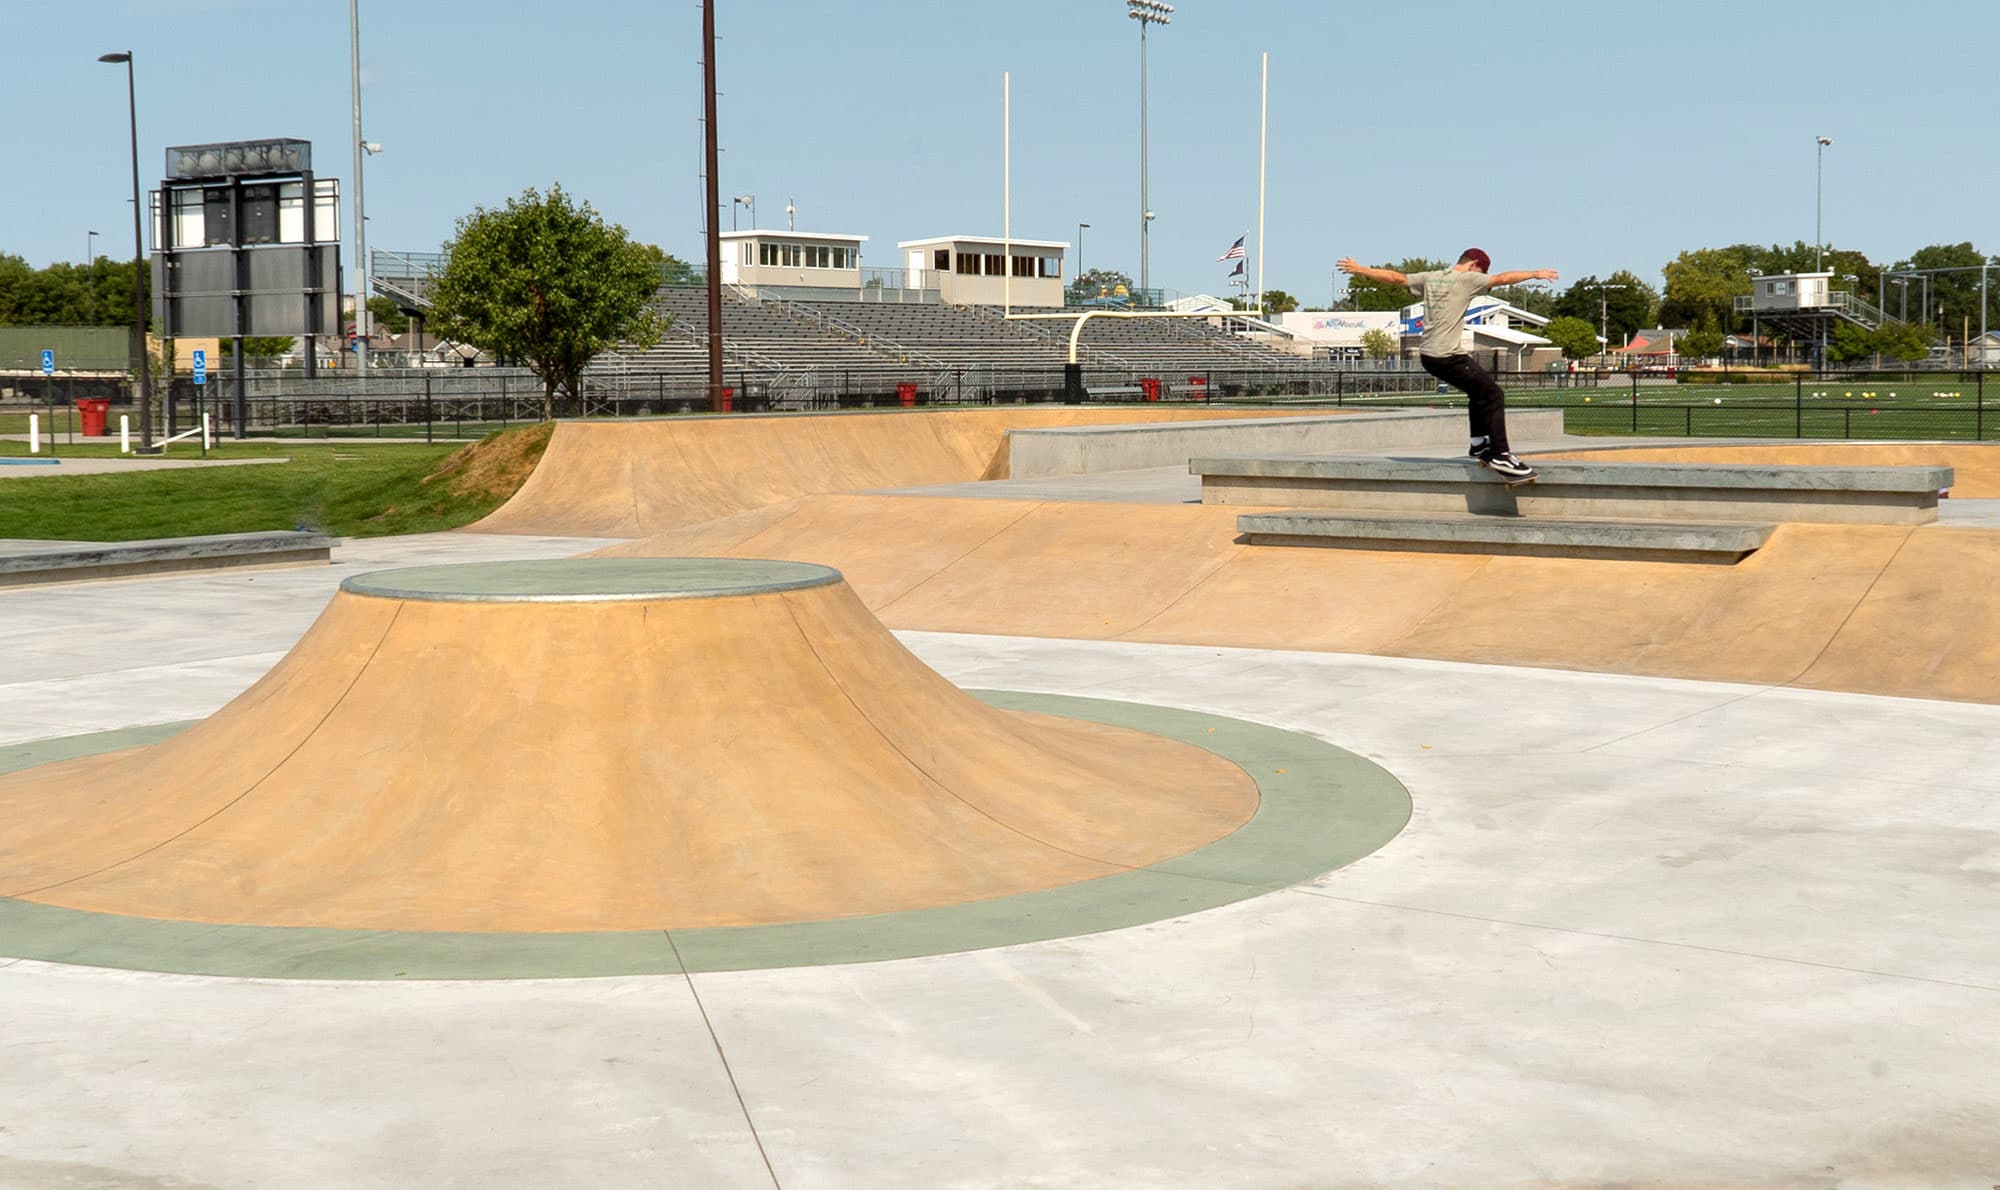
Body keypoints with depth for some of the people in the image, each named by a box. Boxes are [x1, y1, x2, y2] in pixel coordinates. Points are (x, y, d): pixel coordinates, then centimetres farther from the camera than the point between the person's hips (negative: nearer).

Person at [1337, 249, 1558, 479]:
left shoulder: (1430, 278, 14)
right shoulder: (1467, 279, -6)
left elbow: (1395, 277, 17)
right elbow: (1502, 278, -12)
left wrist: (1359, 269, 24)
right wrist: (1535, 274, -3)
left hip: (1427, 355, 9)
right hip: (1448, 357, -9)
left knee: (1479, 389, 24)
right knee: (1493, 395, -6)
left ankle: (1479, 444, 25)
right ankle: (1499, 456, -10)